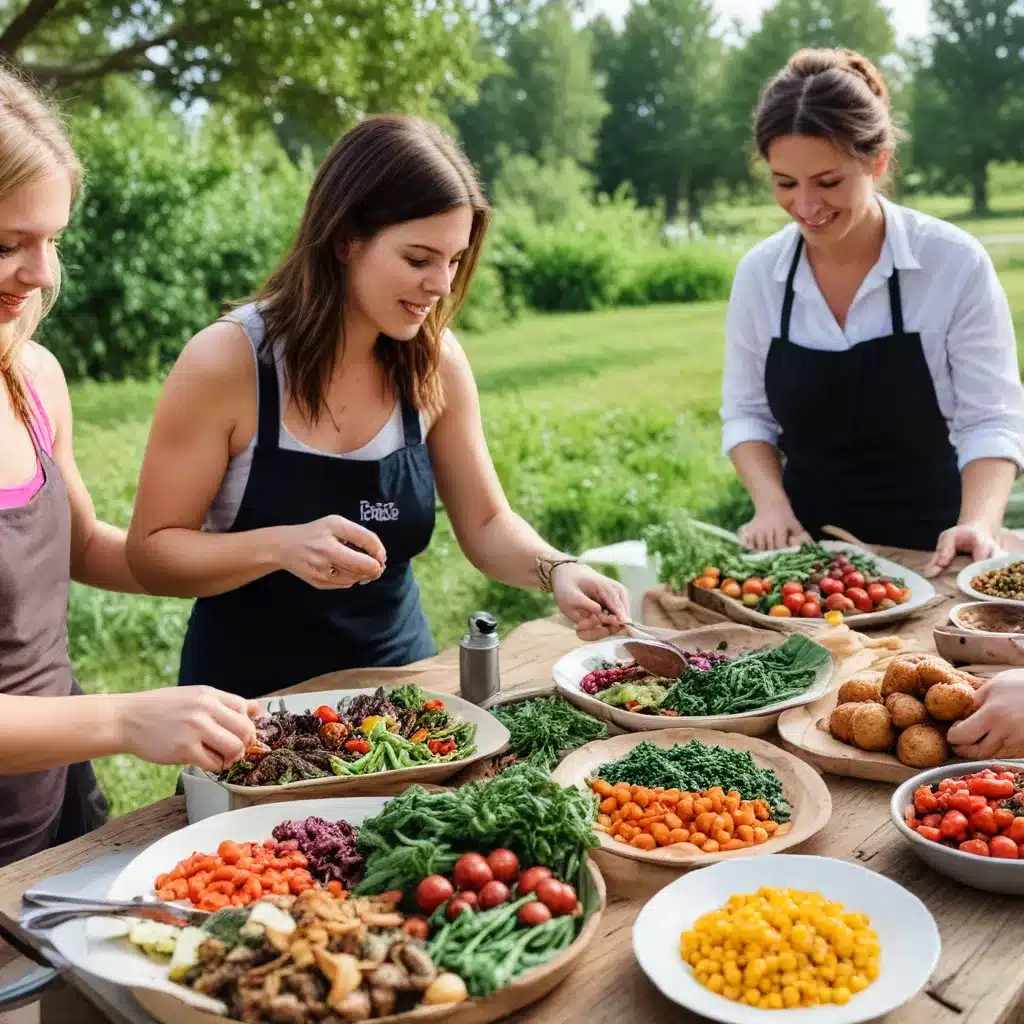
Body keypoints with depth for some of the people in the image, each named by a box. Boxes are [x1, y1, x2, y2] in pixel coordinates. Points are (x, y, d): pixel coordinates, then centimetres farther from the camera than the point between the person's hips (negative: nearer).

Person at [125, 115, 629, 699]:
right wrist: (280, 547, -27)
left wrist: (555, 569, -16)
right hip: (255, 696, -3)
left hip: (398, 678, 3)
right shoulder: (226, 362, -14)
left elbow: (486, 524, 4)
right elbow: (151, 552, -10)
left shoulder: (436, 362, -4)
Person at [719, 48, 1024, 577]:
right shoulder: (757, 273, -1)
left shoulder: (956, 263, -10)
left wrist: (977, 523, -24)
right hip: (807, 544, 2)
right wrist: (772, 503, -11)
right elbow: (746, 413, 5)